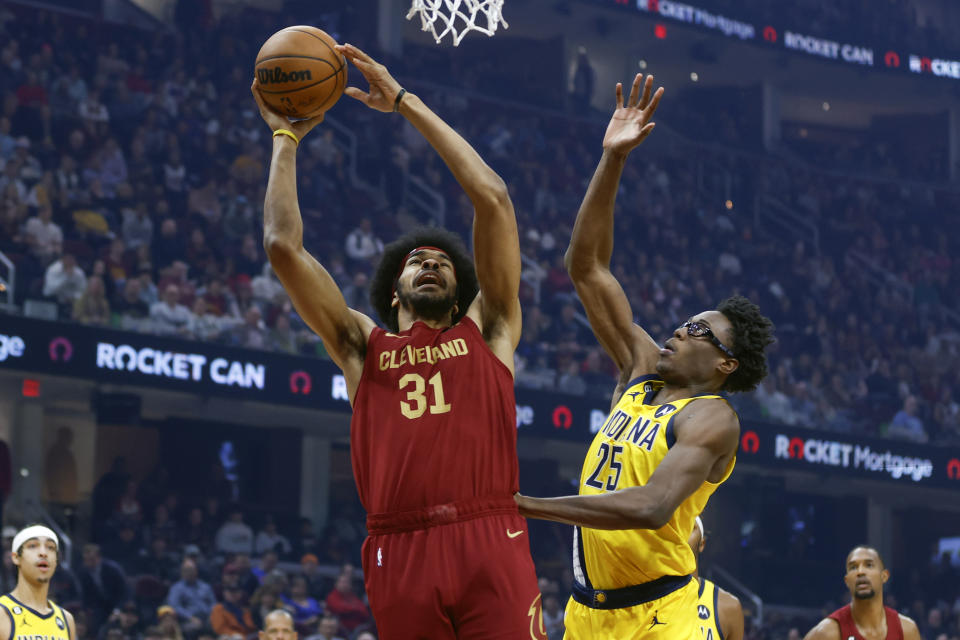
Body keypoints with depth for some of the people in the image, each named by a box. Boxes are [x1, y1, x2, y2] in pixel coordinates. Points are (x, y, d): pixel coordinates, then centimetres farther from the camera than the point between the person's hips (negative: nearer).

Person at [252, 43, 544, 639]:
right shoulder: (362, 344, 20)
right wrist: (285, 138, 19)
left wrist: (408, 105, 13)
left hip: (490, 545, -1)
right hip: (401, 552, 1)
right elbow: (283, 245, 13)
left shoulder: (486, 331, 17)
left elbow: (493, 198, 10)